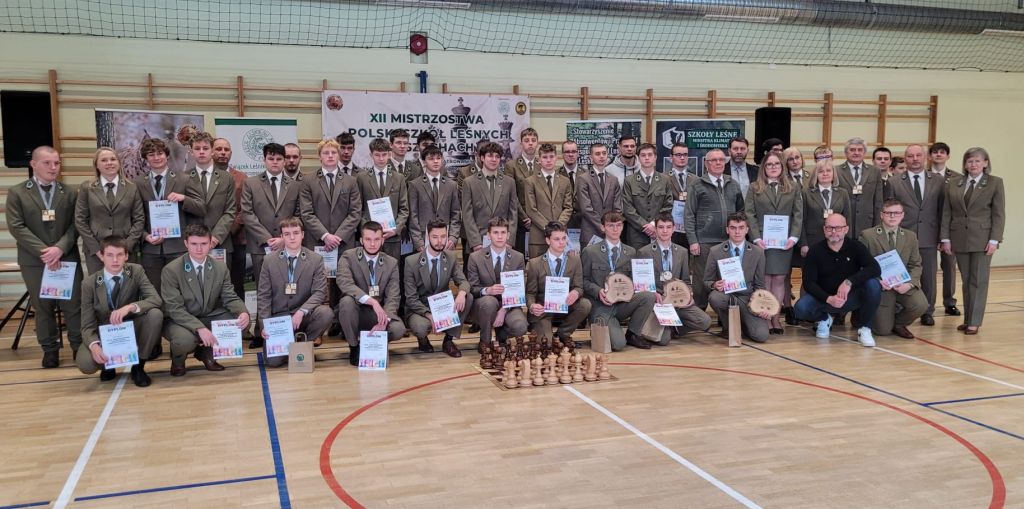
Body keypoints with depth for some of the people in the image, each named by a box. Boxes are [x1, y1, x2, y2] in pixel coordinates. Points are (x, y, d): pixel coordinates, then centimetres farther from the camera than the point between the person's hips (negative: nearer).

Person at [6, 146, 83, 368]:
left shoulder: (71, 192, 7)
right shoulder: (16, 193, 3)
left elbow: (75, 225, 0)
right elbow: (16, 227, -6)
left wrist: (60, 248, -15)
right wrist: (43, 251, -14)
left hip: (67, 258, 1)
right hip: (34, 260, 0)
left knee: (73, 304, 2)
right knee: (42, 306, 7)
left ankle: (79, 346, 15)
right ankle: (50, 349, 18)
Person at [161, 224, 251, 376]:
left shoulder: (220, 267, -2)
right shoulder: (171, 270, -16)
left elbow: (230, 298, -2)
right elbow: (175, 309, -21)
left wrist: (243, 312, -27)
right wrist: (200, 328, -35)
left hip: (209, 317, 4)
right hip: (180, 321, -4)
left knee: (241, 322, -18)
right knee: (185, 340, -37)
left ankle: (207, 351, 7)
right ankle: (178, 358, 4)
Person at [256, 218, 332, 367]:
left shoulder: (316, 260, -1)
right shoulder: (269, 261, 2)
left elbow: (319, 292, -8)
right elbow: (263, 296, 2)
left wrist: (301, 312, -26)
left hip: (304, 315, 1)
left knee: (326, 313, -32)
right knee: (273, 360, -20)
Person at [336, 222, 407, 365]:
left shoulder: (391, 263, 0)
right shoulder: (348, 257, -8)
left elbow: (393, 297, -8)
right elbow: (344, 283, -26)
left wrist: (384, 321, -27)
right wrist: (372, 301, -39)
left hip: (379, 312, 2)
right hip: (355, 311, -1)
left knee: (398, 329, -27)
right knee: (347, 301, -35)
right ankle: (354, 347, -11)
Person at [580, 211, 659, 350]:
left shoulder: (631, 252, 12)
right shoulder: (590, 251, 1)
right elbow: (584, 280, 3)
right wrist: (598, 291, -16)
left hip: (623, 305, 4)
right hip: (601, 306, -4)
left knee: (649, 296, -25)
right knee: (618, 344, -26)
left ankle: (632, 334, -5)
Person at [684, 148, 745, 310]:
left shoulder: (733, 185, 13)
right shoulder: (697, 186, 1)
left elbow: (741, 211, 18)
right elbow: (689, 216, -3)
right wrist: (693, 241, -9)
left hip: (729, 242, 4)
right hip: (704, 243, -3)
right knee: (702, 282, 0)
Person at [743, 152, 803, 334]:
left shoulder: (792, 188, 11)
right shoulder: (754, 188, 7)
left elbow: (798, 214, 6)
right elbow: (750, 214, 0)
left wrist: (794, 237, -7)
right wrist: (756, 238, -10)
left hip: (785, 241, 1)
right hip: (762, 240, -1)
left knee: (779, 279, 0)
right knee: (765, 279, -2)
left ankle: (775, 317, 6)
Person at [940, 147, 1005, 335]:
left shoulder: (995, 183, 0)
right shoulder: (953, 184, 7)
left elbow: (999, 214, -3)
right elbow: (946, 213, 7)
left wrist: (994, 240, -10)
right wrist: (945, 238, 1)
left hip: (982, 239, -3)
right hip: (959, 239, 3)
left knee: (979, 281, -1)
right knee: (966, 280, 9)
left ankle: (974, 322, 2)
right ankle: (968, 319, 16)